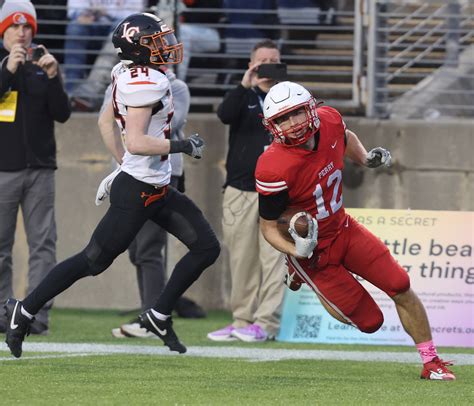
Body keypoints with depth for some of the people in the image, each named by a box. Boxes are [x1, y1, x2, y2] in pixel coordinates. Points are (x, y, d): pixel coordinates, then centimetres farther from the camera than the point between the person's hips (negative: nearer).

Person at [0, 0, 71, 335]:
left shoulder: (42, 68, 12)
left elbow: (62, 115, 4)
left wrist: (53, 78, -10)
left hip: (40, 169, 2)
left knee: (43, 243, -5)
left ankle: (38, 315, -6)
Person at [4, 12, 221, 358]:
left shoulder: (127, 74, 7)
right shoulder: (146, 83, -21)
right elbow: (136, 142, -26)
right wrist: (183, 146, -18)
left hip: (157, 189, 10)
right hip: (137, 193, -10)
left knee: (206, 247, 8)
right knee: (93, 260, -1)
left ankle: (159, 316, 15)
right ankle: (23, 312, 10)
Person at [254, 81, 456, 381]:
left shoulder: (329, 121, -14)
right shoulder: (275, 171, -32)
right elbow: (269, 227, -19)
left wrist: (366, 159, 2)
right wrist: (298, 251, -34)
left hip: (343, 229, 6)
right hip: (316, 251, -5)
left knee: (400, 287, -4)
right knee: (370, 321, -1)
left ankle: (431, 362, 14)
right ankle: (304, 276, 20)